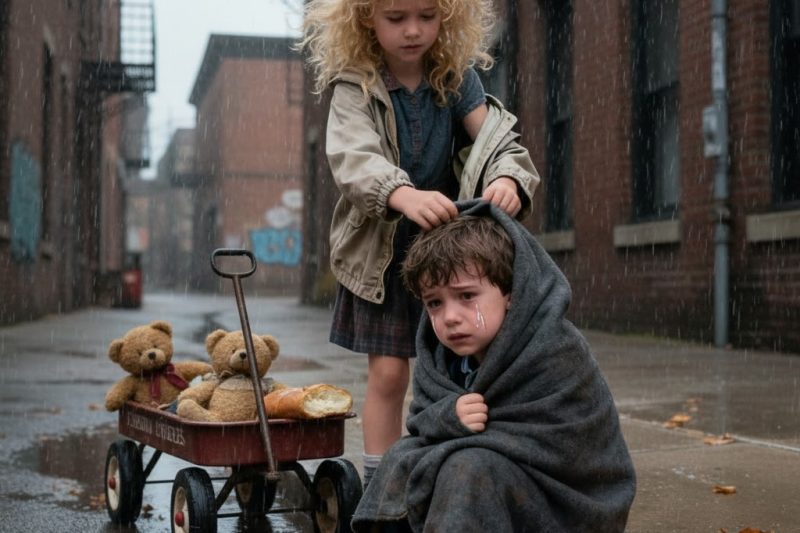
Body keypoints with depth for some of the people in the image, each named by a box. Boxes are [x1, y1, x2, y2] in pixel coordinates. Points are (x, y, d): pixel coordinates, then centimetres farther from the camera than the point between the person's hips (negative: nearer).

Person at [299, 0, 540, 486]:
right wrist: (402, 195, -47)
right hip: (381, 249, -2)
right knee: (388, 372, -1)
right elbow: (353, 158, -27)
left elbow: (495, 139, -10)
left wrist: (507, 177, -35)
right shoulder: (355, 86, -9)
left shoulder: (457, 78, -1)